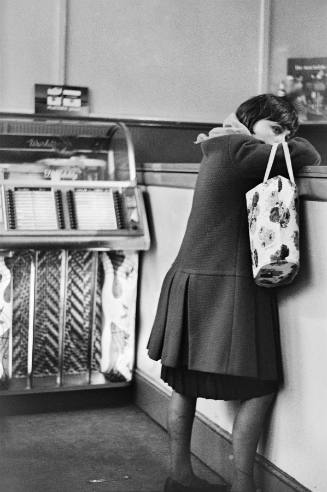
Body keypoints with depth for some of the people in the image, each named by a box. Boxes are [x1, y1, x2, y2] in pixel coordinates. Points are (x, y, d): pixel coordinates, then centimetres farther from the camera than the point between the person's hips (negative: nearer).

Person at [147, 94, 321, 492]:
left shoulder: (218, 151, 15)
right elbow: (309, 156, -13)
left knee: (184, 382, 15)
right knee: (261, 388, 0)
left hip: (190, 279, 10)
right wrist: (247, 134, 0)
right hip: (225, 284, -10)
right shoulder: (239, 152, -12)